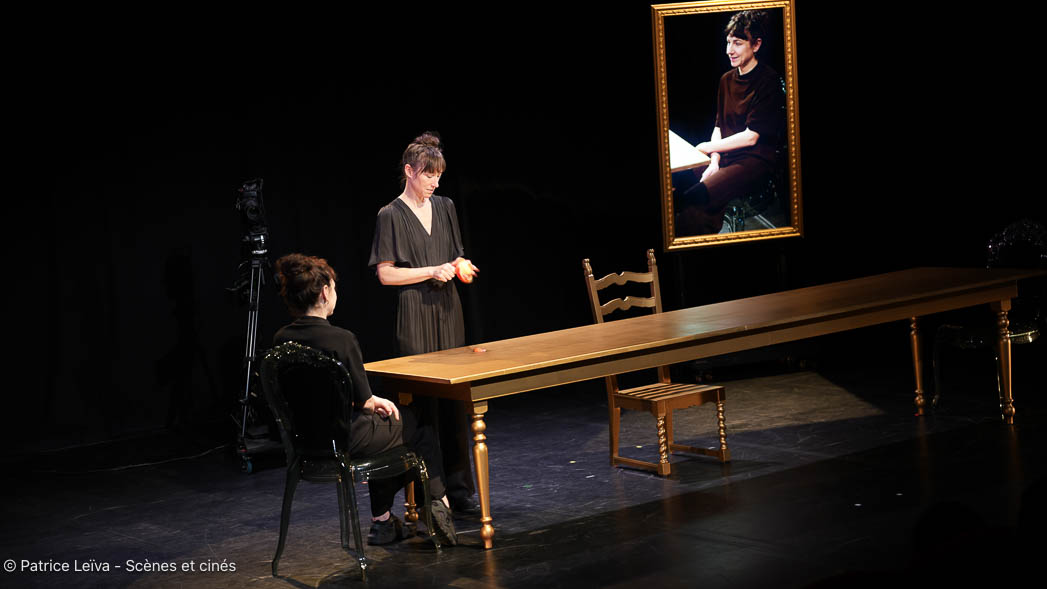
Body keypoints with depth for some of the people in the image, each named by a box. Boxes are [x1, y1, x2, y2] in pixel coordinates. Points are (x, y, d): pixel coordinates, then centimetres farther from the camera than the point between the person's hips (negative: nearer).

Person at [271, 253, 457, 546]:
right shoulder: (341, 339, -23)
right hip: (344, 441, -7)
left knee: (380, 423, 34)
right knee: (417, 424, 19)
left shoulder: (281, 340, -2)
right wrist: (374, 403, 10)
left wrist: (372, 401, 16)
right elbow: (361, 399, -15)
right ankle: (438, 502, 26)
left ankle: (382, 521, 36)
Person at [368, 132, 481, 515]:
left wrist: (459, 266, 0)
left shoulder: (444, 208, 12)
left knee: (455, 401, 5)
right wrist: (432, 271, -13)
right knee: (424, 404, -6)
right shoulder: (391, 216, -5)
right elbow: (385, 274, -8)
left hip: (448, 312, 6)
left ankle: (458, 489, 10)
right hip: (415, 315, -6)